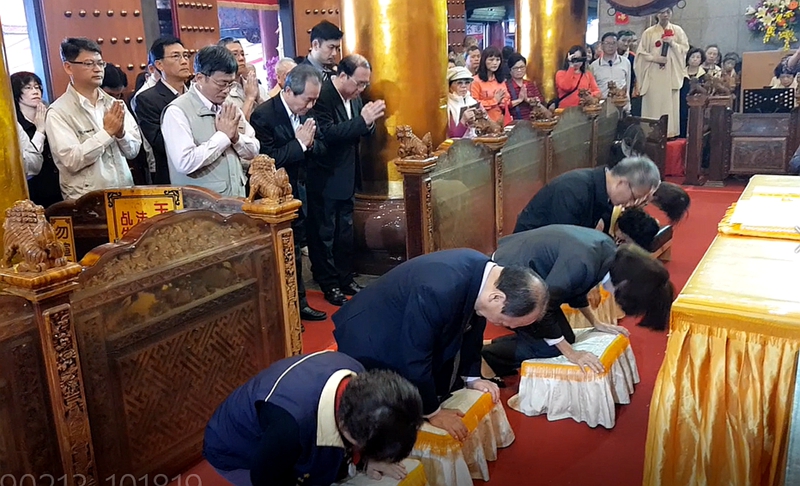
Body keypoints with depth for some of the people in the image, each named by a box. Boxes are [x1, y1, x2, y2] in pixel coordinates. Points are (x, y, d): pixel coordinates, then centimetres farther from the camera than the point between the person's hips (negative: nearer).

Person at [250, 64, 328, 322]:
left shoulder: (304, 112, 2)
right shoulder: (263, 115, -19)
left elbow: (319, 149, 7)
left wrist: (310, 143, -14)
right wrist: (299, 144, -22)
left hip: (297, 193, 7)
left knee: (294, 251, 18)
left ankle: (298, 303, 32)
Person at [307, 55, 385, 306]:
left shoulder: (354, 95, 6)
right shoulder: (322, 95, -19)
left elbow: (362, 132, 11)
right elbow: (326, 134, -28)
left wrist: (370, 120, -11)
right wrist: (362, 120, -29)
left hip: (347, 177, 8)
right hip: (325, 179, -8)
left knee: (345, 231, 17)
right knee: (324, 233, 5)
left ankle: (345, 278, 30)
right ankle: (329, 284, 17)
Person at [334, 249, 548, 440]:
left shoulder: (485, 274, -15)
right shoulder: (439, 290, -42)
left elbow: (470, 327, 4)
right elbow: (414, 357, -32)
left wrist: (472, 376, 5)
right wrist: (432, 412, -19)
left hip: (408, 337, 8)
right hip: (370, 342, -8)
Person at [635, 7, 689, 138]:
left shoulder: (677, 30, 8)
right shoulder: (649, 32, 3)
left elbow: (685, 48, 6)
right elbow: (641, 53, 2)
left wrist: (673, 44, -10)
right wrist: (654, 58, -12)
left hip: (671, 74, 1)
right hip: (654, 74, -1)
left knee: (670, 103, 0)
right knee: (654, 103, -4)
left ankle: (670, 132, 4)